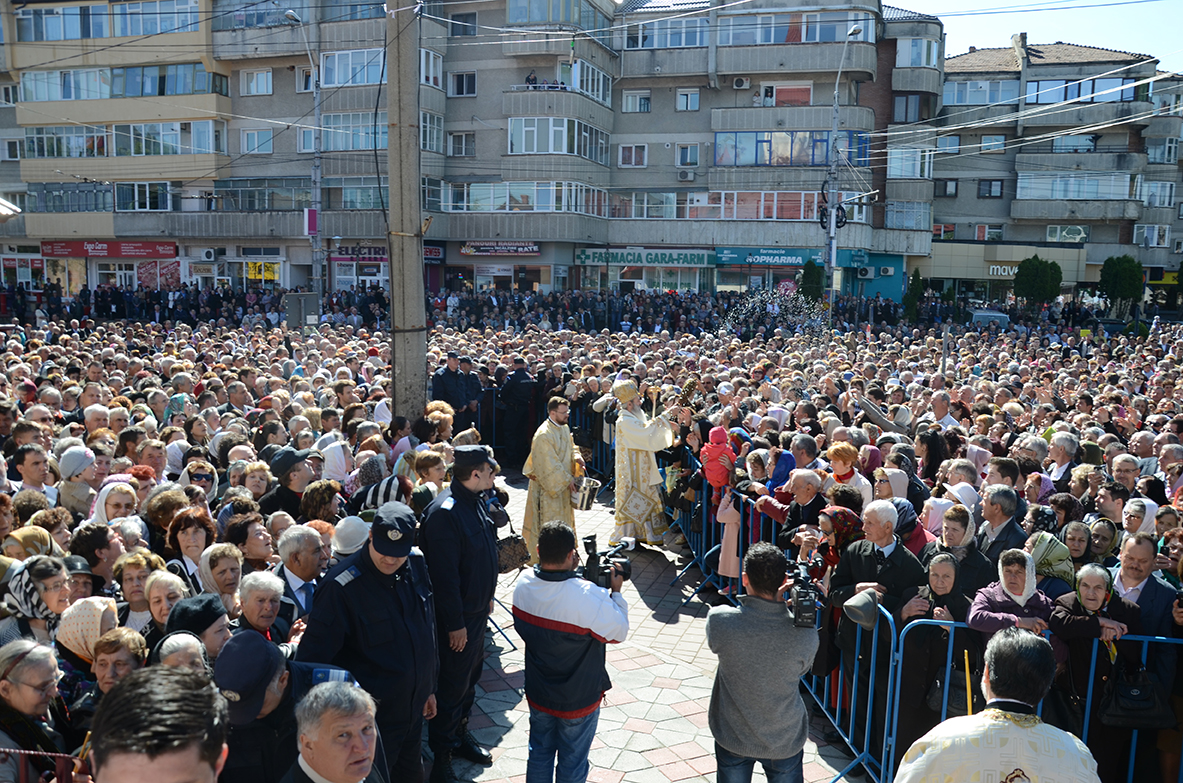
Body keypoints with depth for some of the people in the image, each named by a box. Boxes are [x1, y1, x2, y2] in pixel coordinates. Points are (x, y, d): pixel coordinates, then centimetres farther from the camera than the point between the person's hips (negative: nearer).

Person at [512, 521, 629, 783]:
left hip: (538, 693, 5)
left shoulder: (523, 584, -16)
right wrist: (616, 592, -6)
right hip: (578, 701, -5)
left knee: (539, 753, 26)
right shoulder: (588, 596, -34)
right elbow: (618, 633, -19)